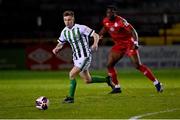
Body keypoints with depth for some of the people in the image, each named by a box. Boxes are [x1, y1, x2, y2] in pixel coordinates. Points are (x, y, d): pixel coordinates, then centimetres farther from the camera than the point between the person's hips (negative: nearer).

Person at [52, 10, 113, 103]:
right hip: (76, 58, 7)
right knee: (87, 80, 14)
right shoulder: (64, 32, 4)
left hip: (85, 56, -7)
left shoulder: (80, 28, -15)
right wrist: (56, 49, -7)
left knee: (72, 74, -19)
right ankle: (107, 80, 35)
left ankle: (70, 97, -9)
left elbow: (96, 35, -13)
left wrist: (95, 44, -33)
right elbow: (60, 43, 17)